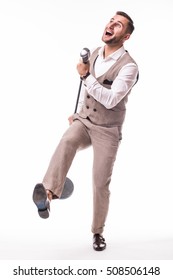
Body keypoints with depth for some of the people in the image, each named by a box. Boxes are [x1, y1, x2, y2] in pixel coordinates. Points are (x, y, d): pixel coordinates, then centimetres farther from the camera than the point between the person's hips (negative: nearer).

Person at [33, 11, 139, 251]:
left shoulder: (128, 66, -16)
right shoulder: (94, 54, 5)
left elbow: (110, 100, -26)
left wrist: (86, 76, -21)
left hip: (107, 131, -4)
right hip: (84, 121, 4)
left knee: (101, 184, 0)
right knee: (68, 141, -32)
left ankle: (98, 232, 21)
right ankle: (48, 193, -49)